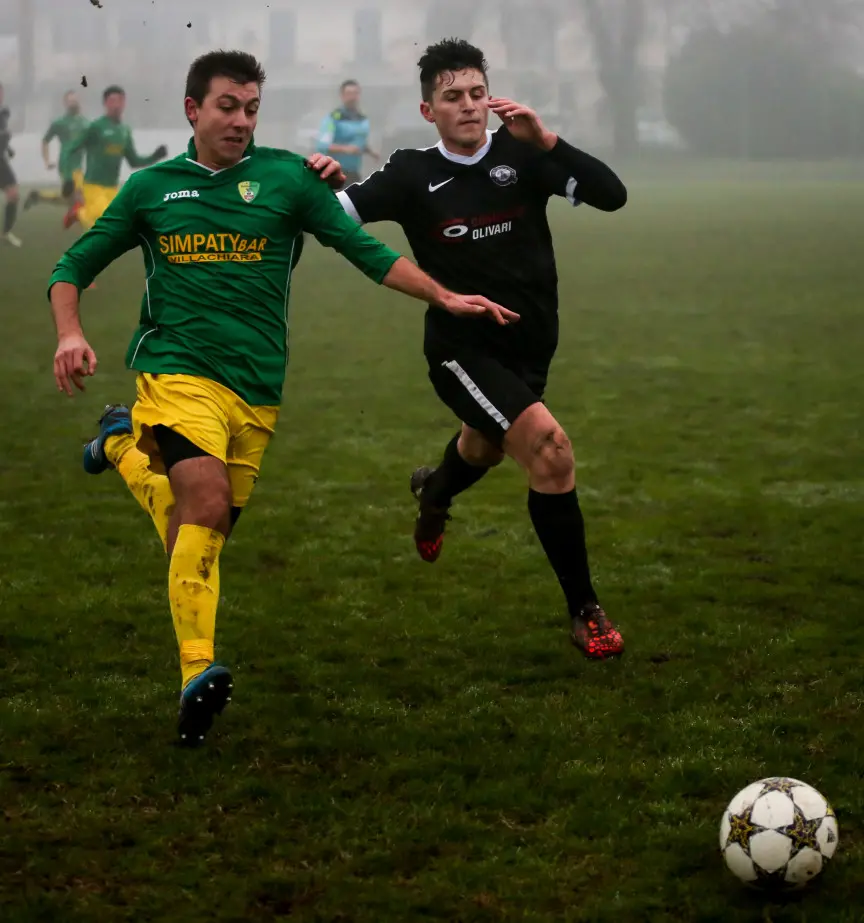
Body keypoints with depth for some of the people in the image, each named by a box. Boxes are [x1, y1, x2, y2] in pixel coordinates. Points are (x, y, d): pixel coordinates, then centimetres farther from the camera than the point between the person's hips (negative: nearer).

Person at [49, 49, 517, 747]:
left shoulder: (287, 177, 7)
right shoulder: (151, 187, 9)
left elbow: (365, 250, 8)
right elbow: (75, 268, 15)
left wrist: (445, 298, -1)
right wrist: (70, 334, -3)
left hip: (257, 390, 2)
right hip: (178, 369, -2)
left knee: (199, 534, 6)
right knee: (207, 506, -24)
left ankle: (125, 446, 33)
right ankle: (199, 672, -26)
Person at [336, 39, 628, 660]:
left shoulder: (521, 155, -9)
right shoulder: (414, 175, -11)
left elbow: (611, 195, -20)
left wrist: (545, 140, -31)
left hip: (530, 348, 4)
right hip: (462, 349, -4)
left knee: (484, 450, 31)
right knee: (549, 446, -25)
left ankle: (434, 492, 70)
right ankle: (584, 611, -13)